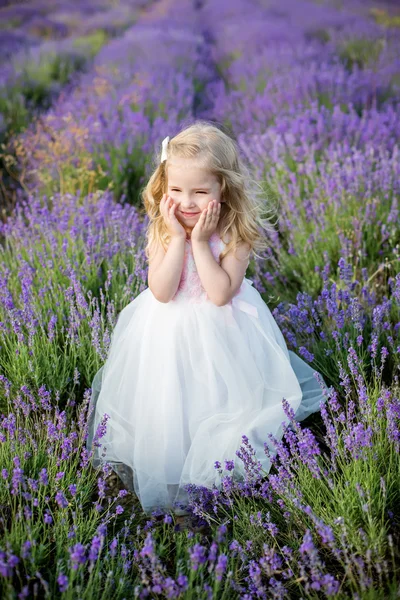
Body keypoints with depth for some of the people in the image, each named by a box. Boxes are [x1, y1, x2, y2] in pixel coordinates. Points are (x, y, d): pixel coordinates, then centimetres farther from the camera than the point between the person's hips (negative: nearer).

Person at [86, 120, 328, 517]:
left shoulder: (236, 233, -17)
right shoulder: (161, 231, -11)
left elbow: (220, 294, -25)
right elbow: (161, 292, -21)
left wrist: (200, 241, -28)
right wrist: (178, 237, -27)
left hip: (221, 333, -1)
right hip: (168, 333, 2)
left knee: (218, 395, 1)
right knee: (164, 402, 5)